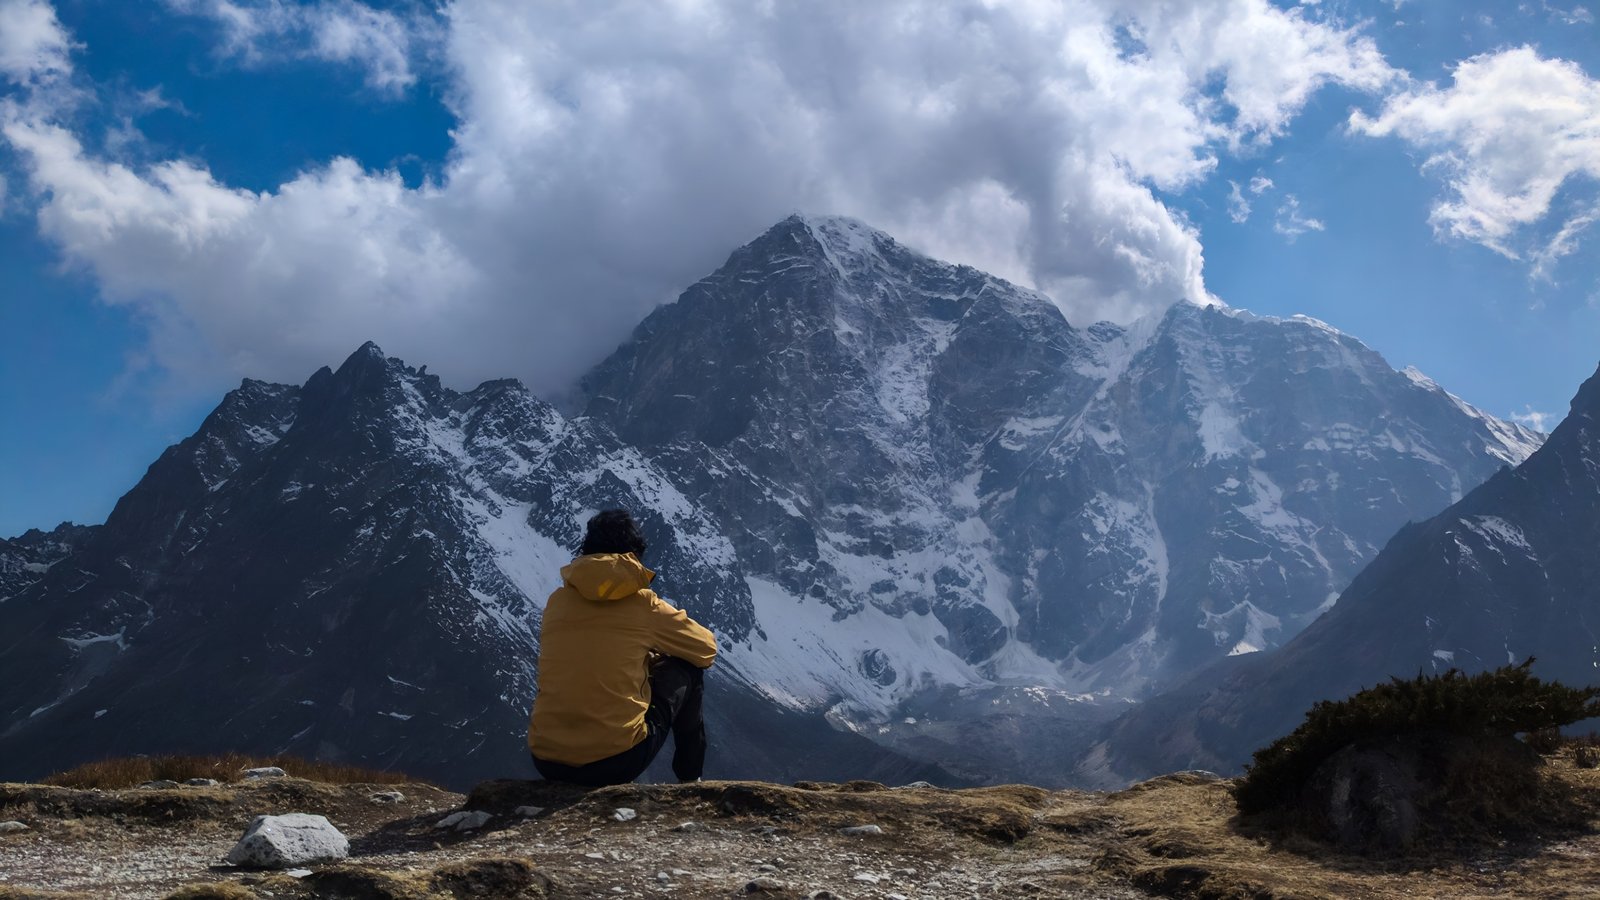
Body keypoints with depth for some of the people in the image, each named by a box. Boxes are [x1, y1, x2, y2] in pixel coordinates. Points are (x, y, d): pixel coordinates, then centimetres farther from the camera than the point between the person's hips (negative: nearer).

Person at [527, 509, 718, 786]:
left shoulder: (557, 601, 7)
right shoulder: (644, 604, -2)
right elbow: (706, 650, 13)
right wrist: (659, 653, 33)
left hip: (547, 763, 4)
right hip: (619, 761, -4)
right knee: (686, 669, 18)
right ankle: (689, 779, 28)